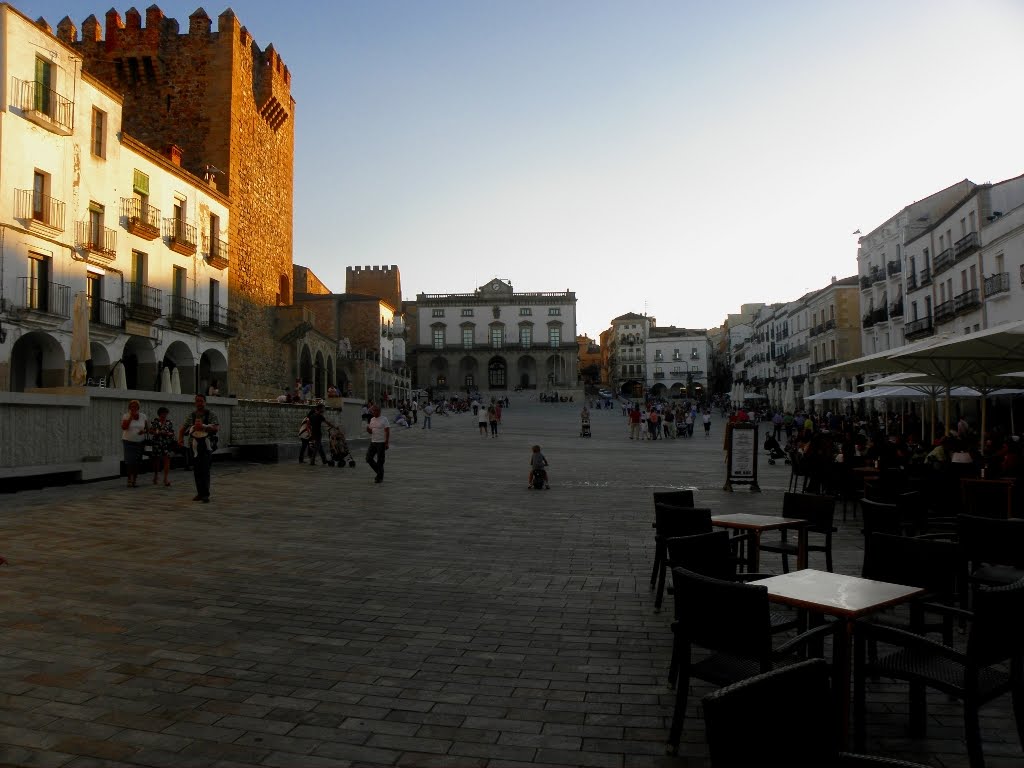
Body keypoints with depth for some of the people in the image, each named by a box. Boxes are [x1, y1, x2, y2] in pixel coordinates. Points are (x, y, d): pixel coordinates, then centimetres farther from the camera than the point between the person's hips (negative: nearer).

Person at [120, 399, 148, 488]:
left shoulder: (143, 416, 6)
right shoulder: (126, 416, -2)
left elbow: (147, 429, 11)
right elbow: (124, 427, -17)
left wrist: (144, 431, -12)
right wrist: (131, 417, -17)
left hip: (140, 442, 2)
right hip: (129, 442, -2)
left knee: (137, 462, 2)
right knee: (129, 461, -11)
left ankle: (135, 478, 13)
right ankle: (130, 479, -3)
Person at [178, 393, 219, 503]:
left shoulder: (211, 414, 1)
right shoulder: (191, 415, 12)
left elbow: (216, 427, -10)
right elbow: (183, 428, 13)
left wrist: (203, 427, -23)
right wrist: (180, 438, -5)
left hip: (206, 445, -4)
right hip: (194, 445, 4)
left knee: (205, 470, -10)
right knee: (196, 471, 7)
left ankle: (205, 494, -10)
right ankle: (200, 493, 17)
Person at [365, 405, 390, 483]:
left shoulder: (384, 419, -8)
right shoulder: (372, 419, 12)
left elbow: (387, 431, -12)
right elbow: (370, 431, 16)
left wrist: (386, 443, -17)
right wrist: (367, 425, -5)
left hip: (381, 443, -7)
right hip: (373, 442, 7)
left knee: (380, 461, -2)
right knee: (368, 458, 4)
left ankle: (380, 477, 9)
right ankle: (379, 472, 21)